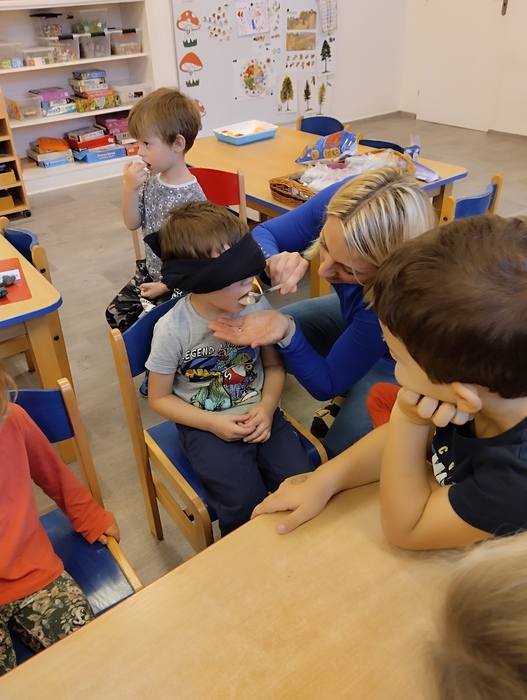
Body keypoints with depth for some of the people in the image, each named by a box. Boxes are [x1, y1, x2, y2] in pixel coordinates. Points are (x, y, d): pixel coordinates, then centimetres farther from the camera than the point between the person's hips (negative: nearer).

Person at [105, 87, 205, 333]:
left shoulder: (191, 197, -26)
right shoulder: (150, 180, -4)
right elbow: (132, 223, 3)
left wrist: (165, 286, -15)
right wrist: (129, 188, -15)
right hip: (150, 272, 8)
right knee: (116, 313, 13)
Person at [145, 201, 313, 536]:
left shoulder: (257, 307, -9)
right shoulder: (173, 329, -16)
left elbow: (274, 366, 7)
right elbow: (159, 397, -4)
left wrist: (267, 407, -12)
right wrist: (212, 423, -15)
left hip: (258, 415, 3)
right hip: (206, 425, -3)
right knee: (247, 506, -21)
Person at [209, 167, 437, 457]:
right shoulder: (341, 204, -32)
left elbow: (327, 383, -28)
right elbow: (263, 234, -17)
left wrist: (287, 332, -46)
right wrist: (273, 261, -40)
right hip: (352, 313, 5)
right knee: (258, 350, 4)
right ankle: (349, 398, 18)